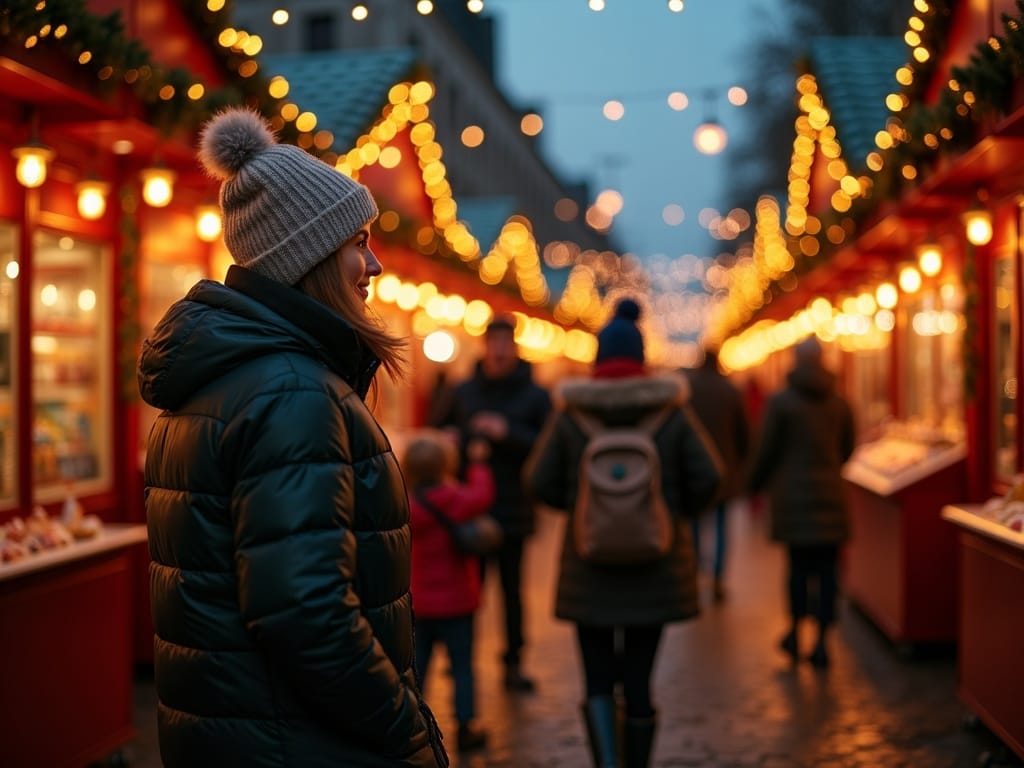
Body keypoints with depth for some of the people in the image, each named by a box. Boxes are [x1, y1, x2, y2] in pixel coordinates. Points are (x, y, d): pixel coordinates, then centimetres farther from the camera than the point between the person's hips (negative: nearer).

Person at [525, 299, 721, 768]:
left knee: (598, 679, 10)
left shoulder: (570, 413, -5)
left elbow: (541, 483, -4)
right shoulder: (671, 411, -4)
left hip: (590, 567, 0)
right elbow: (707, 478, -6)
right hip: (656, 567, 1)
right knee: (639, 679, 10)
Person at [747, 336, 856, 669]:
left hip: (793, 492, -2)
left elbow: (766, 450, -4)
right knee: (827, 567, 2)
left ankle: (795, 631, 15)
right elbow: (847, 450, 15)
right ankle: (822, 640, 2)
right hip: (830, 494, 2)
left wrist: (756, 483, 12)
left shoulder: (781, 401, -6)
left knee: (799, 562, 9)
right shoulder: (839, 403, 6)